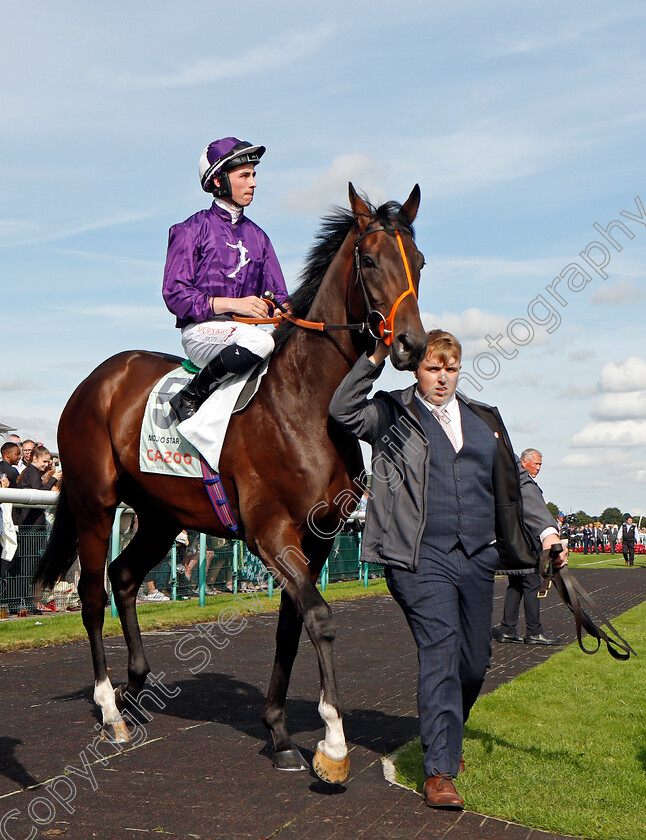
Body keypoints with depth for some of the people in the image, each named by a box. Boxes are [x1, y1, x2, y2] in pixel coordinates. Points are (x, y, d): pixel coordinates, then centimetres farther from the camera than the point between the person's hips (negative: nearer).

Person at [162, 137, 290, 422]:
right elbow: (175, 295, -8)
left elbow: (277, 296, 16)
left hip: (243, 330, 6)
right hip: (201, 331, -5)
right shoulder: (193, 230, 0)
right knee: (259, 341, -35)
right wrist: (233, 304, -17)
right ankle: (190, 396, -18)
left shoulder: (257, 236, 18)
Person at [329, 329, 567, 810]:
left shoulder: (485, 420, 18)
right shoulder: (392, 416, 5)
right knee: (441, 649, -16)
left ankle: (446, 737, 38)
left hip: (478, 558, 5)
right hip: (422, 558, -5)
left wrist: (543, 530, 11)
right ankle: (440, 770, -12)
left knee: (475, 662, 11)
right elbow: (343, 410, -13)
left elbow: (514, 484, 21)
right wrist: (376, 358, -15)